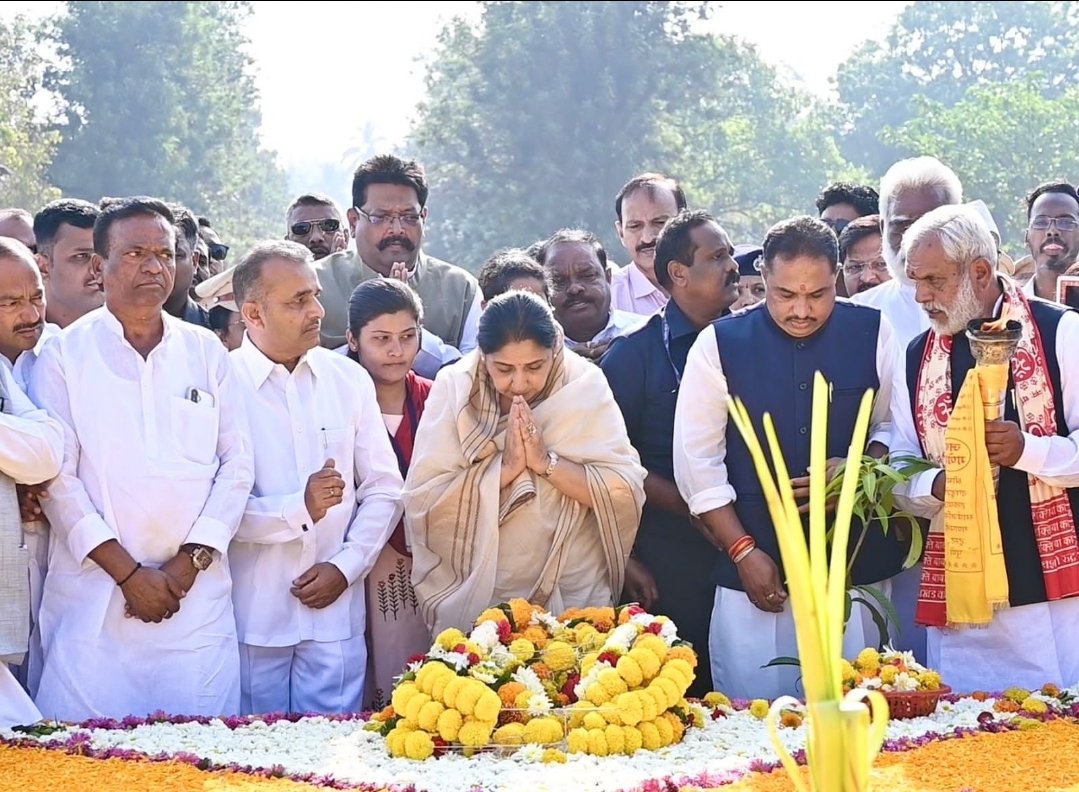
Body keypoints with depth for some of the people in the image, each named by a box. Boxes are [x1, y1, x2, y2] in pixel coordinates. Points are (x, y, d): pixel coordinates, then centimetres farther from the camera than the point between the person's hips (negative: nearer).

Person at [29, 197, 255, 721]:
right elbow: (57, 477, -3)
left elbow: (237, 465, 8)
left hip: (198, 598, 2)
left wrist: (190, 561, -3)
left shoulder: (206, 353, 12)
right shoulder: (62, 357, 3)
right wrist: (127, 572, -9)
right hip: (92, 599, -2)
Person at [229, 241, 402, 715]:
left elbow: (384, 488, 10)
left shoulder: (349, 380, 8)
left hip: (335, 613, 3)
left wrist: (346, 566, 0)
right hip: (251, 618, -3)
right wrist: (298, 509, -19)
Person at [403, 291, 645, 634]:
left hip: (575, 597, 0)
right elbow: (422, 501, -15)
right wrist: (504, 466, -23)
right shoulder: (454, 387, -9)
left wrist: (546, 461, -22)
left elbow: (628, 493, -13)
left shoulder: (585, 384, -9)